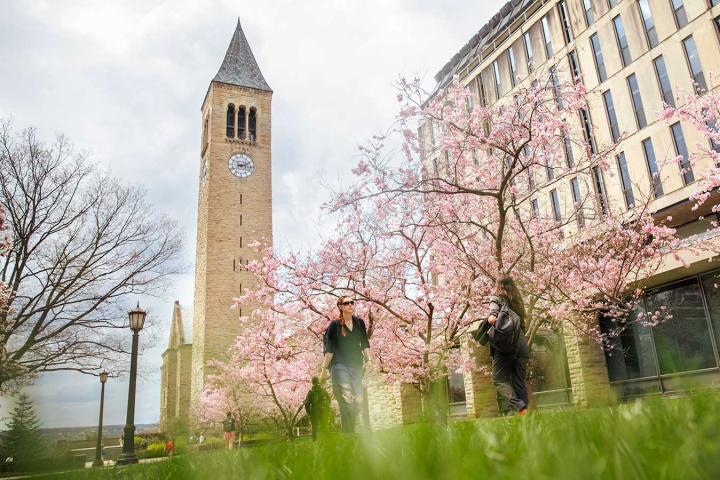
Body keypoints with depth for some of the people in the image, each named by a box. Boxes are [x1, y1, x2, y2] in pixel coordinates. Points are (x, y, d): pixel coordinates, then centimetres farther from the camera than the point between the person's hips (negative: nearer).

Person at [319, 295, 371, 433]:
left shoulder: (360, 323, 13)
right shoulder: (334, 325, 3)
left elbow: (365, 344, 12)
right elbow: (329, 349, 2)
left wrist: (369, 361, -1)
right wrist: (324, 369, -1)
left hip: (356, 366, 4)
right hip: (339, 366, -3)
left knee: (359, 401, -7)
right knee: (347, 399, -18)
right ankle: (347, 433, -16)